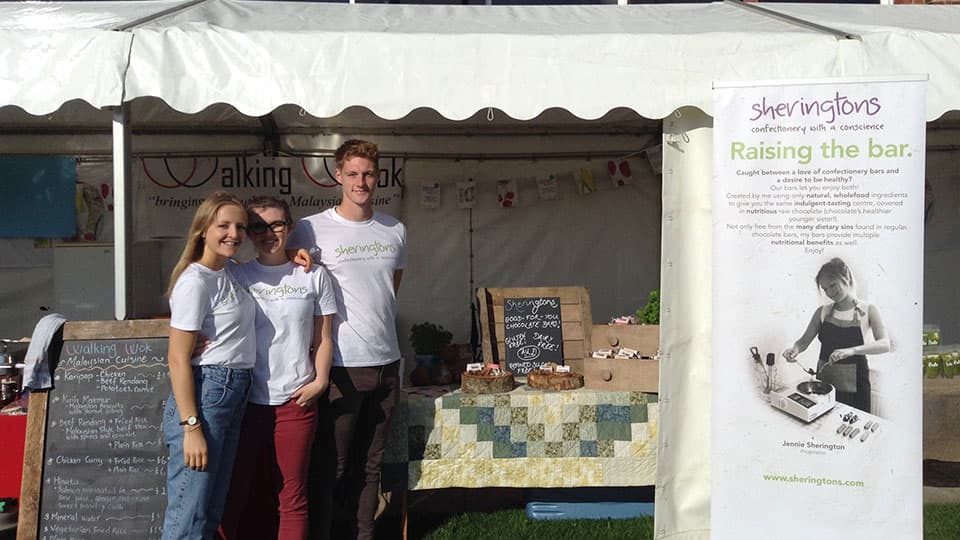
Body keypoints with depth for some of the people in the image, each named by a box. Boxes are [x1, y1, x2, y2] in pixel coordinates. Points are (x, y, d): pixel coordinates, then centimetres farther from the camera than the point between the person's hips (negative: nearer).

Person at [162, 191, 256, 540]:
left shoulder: (231, 275, 11)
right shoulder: (194, 281, -13)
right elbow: (178, 359, -16)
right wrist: (191, 426, -21)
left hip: (235, 394, 9)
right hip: (204, 393, -9)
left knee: (212, 510, 16)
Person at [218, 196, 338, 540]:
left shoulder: (313, 276, 7)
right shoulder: (236, 275, 6)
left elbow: (323, 339, 9)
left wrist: (319, 381, -3)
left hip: (296, 399, 0)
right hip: (246, 399, 0)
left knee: (292, 496, 5)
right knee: (235, 493, 4)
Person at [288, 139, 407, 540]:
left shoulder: (395, 231, 8)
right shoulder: (312, 230, -7)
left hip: (386, 361, 5)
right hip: (341, 366, -5)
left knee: (370, 464, 14)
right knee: (330, 465, 2)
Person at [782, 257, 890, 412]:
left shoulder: (868, 311, -4)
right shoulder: (823, 312, 4)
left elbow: (885, 345, -17)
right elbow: (804, 341, 9)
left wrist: (851, 350, -33)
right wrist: (795, 349, -15)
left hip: (853, 383, -3)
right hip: (825, 380, 3)